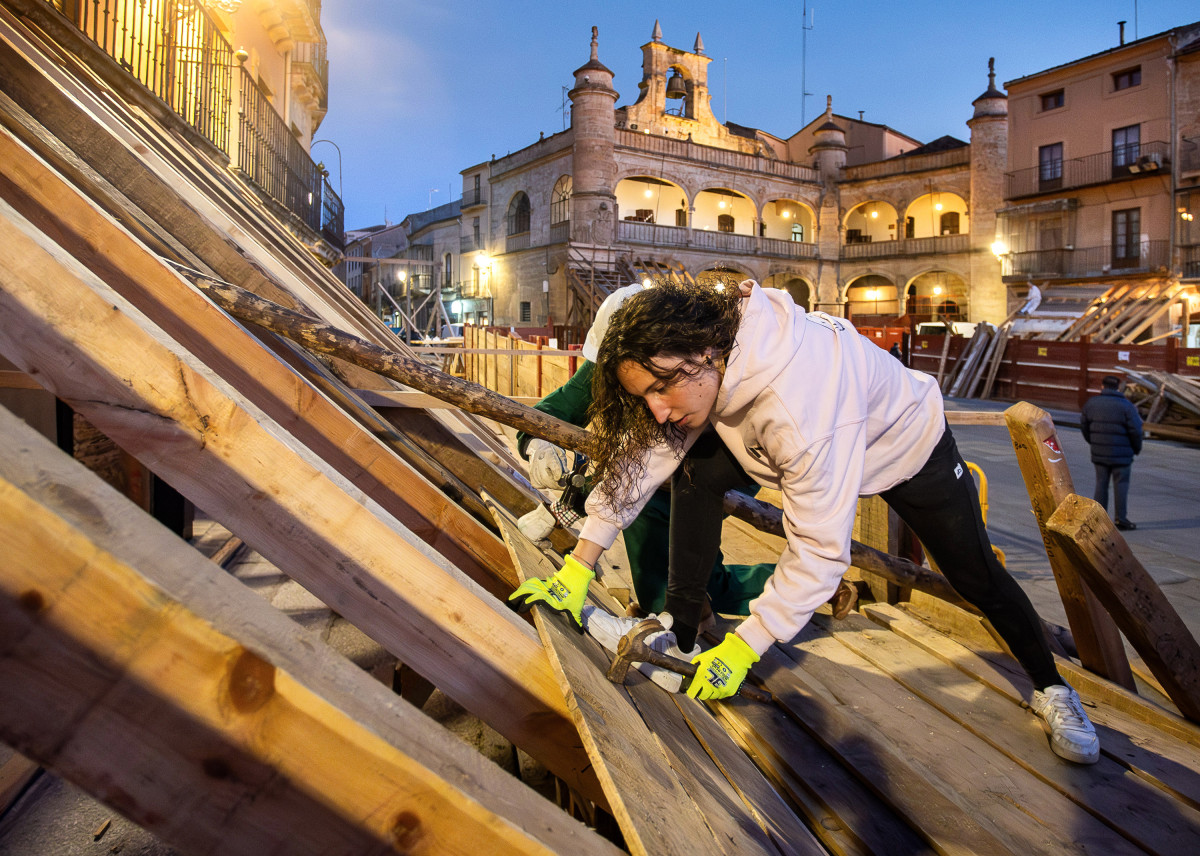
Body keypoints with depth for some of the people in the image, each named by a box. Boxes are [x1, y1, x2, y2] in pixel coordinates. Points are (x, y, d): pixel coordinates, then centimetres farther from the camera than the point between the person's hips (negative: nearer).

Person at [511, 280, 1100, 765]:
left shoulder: (799, 402, -47)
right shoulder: (699, 360, -27)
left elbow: (821, 548, -41)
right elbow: (639, 455, -19)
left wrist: (742, 649, -34)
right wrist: (579, 565, -20)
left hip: (907, 443, -5)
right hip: (801, 439, 5)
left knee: (976, 579, 8)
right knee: (696, 478, -15)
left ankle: (1050, 688, 36)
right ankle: (680, 633, -1)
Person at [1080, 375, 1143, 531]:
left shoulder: (1091, 403, 0)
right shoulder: (1126, 405, -11)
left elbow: (1084, 425, 7)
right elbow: (1135, 430, -11)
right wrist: (1137, 448, 5)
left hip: (1099, 453, 3)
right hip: (1121, 454, -3)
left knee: (1101, 484, 10)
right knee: (1121, 485, 5)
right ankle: (1121, 519, 7)